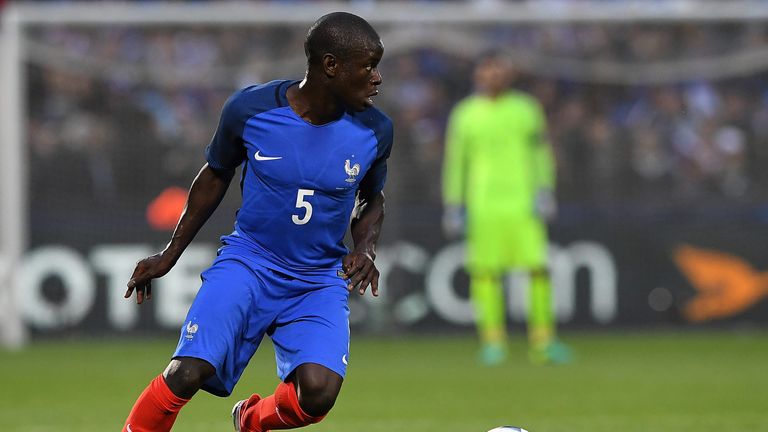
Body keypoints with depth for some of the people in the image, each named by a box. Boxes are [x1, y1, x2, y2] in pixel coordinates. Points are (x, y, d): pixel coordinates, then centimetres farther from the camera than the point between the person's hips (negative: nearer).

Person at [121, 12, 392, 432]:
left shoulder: (373, 131, -7)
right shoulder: (250, 109, -12)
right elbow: (216, 177, 7)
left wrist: (365, 247, -6)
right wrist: (169, 254, 11)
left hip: (320, 281, 1)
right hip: (249, 260, -1)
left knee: (318, 393, -24)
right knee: (187, 373, -24)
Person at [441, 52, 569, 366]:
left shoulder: (526, 108, 9)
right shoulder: (465, 114, 5)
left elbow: (541, 153, 12)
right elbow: (454, 162, 7)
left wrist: (545, 193, 1)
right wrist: (453, 208, 3)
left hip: (523, 203, 1)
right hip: (483, 207, -1)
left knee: (538, 269, -7)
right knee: (486, 272, -4)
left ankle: (542, 340, -1)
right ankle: (492, 341, 3)